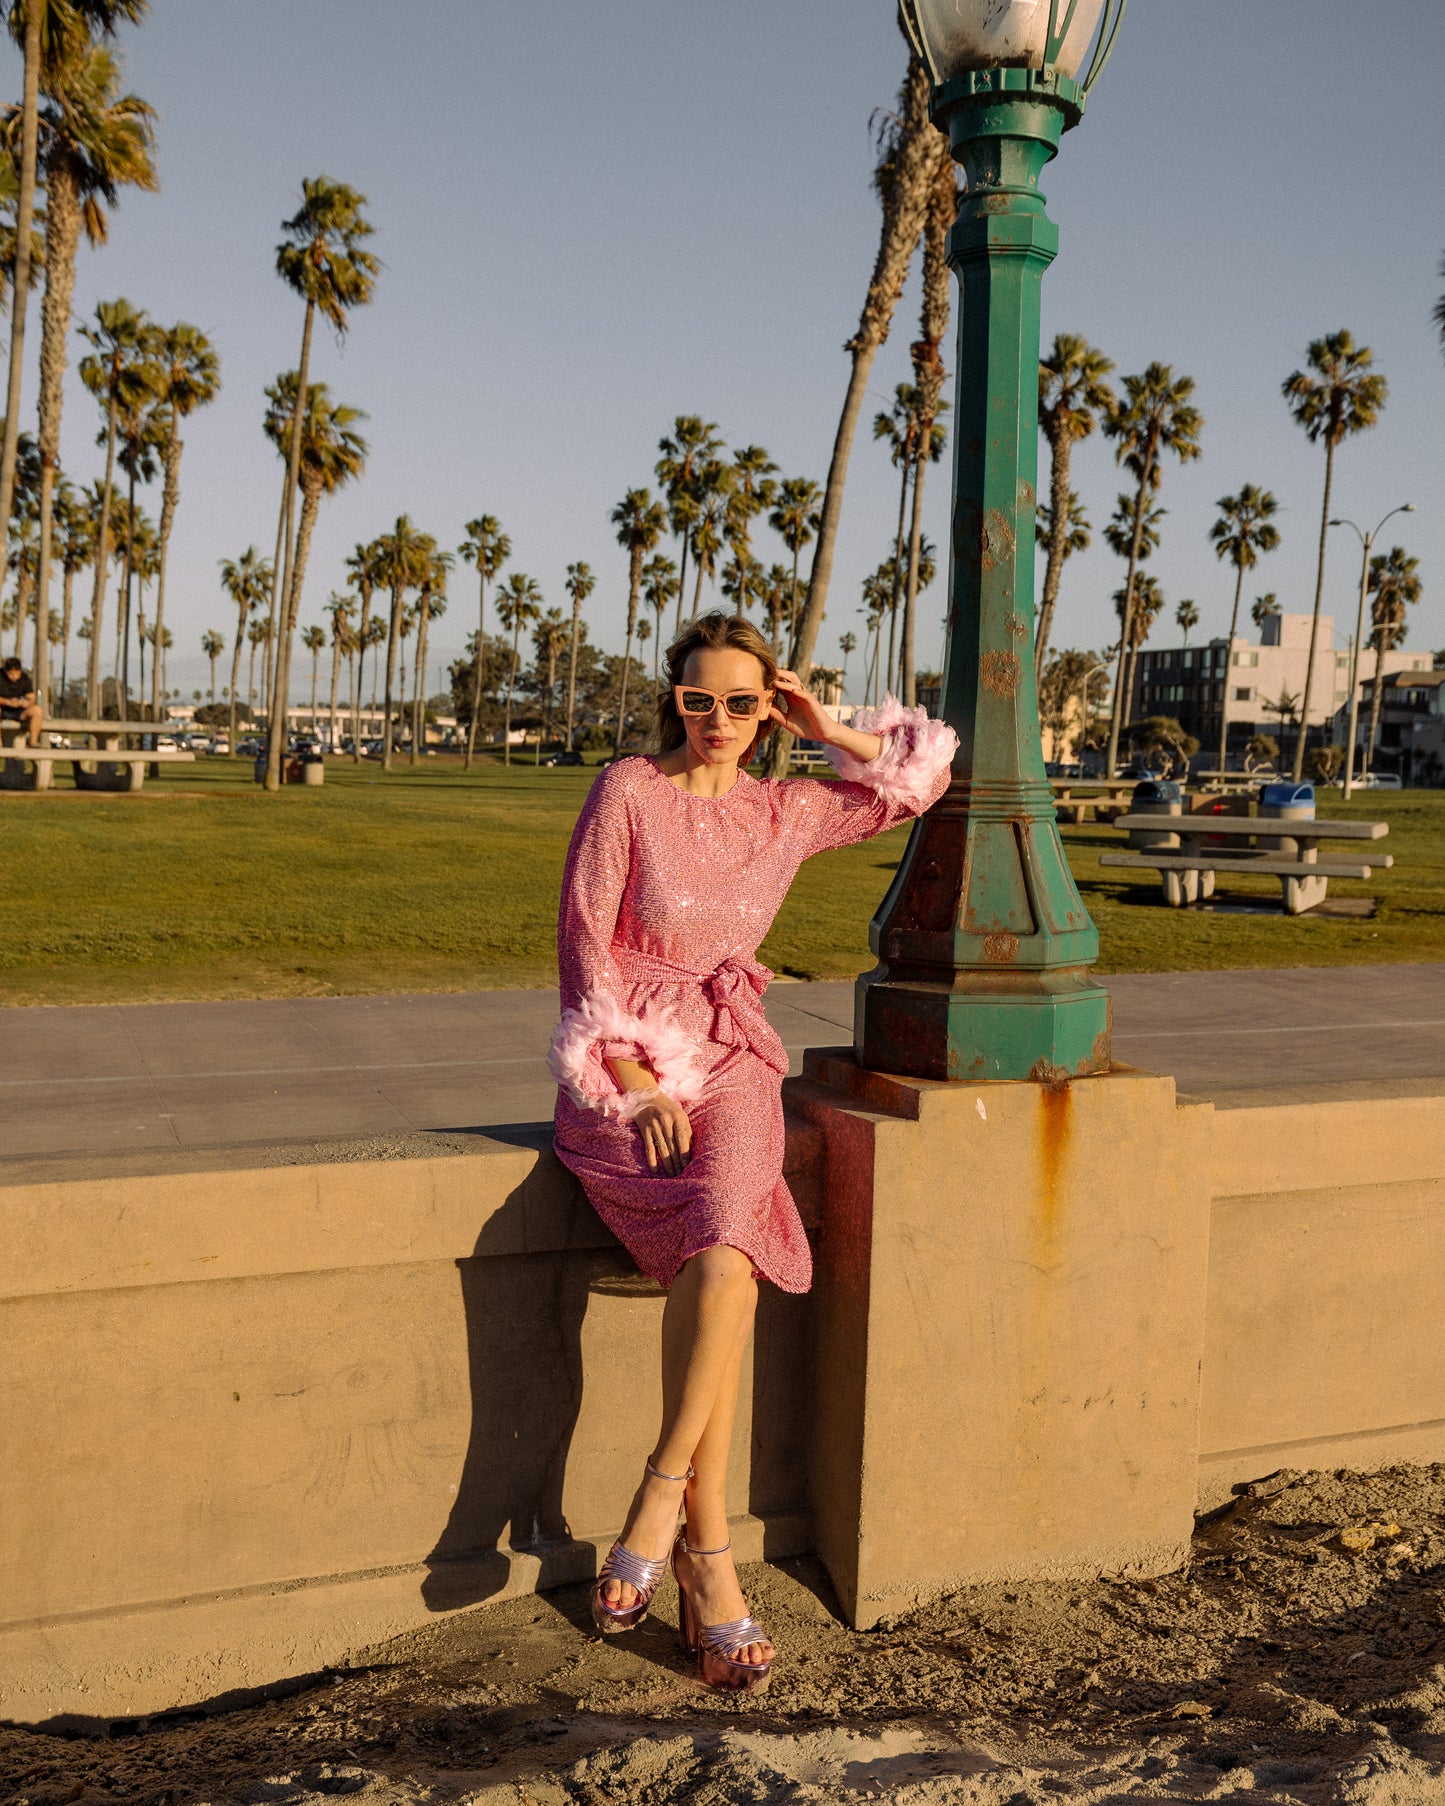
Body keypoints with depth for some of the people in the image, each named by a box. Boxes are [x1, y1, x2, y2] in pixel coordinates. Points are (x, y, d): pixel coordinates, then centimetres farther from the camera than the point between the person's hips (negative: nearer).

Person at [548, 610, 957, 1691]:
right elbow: (584, 942, -5)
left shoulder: (788, 812, 11)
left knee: (724, 1245, -30)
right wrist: (636, 1085, -13)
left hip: (730, 1065, 3)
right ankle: (707, 1555, -20)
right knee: (729, 1254, -28)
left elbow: (925, 777, 22)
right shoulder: (627, 792, -1)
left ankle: (661, 1495, -17)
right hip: (622, 1064, -3)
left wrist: (827, 730, 10)